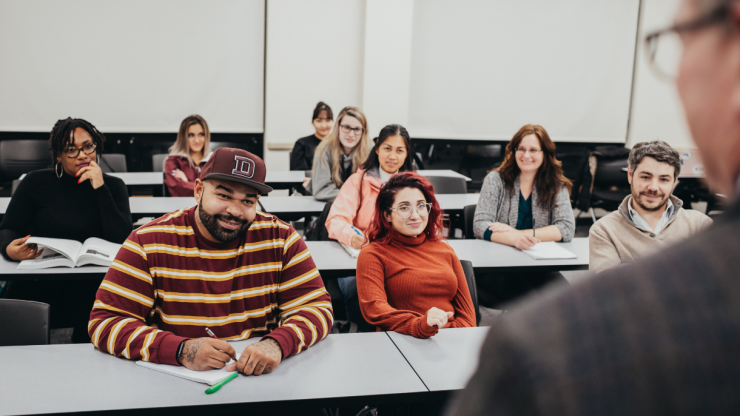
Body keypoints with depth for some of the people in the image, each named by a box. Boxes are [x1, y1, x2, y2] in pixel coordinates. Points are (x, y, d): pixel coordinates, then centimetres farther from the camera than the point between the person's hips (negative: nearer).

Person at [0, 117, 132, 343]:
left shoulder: (113, 186, 7)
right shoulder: (36, 182, 7)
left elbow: (123, 240, -7)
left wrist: (100, 188, -12)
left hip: (90, 289, -1)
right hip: (36, 286, 1)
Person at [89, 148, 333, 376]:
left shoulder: (280, 238, -1)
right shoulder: (148, 242, -6)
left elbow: (318, 308, -3)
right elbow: (105, 323, -9)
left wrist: (277, 344, -24)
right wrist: (181, 351, -25)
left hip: (259, 377, 1)